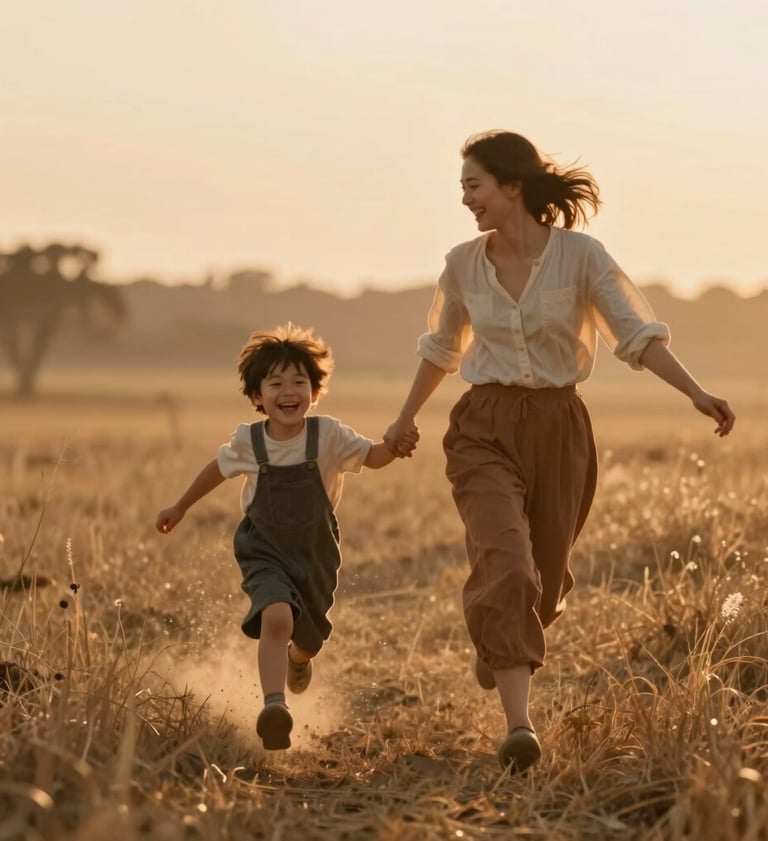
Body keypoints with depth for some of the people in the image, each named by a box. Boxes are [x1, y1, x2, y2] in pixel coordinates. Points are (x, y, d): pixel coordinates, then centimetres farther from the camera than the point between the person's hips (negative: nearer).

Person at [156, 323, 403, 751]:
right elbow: (218, 469, 9)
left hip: (316, 554, 1)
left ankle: (299, 657, 55)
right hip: (265, 552, -1)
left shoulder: (327, 435, -14)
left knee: (309, 639, 17)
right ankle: (274, 706, -36)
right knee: (277, 618, -29)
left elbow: (373, 456, -8)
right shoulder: (248, 441, -10)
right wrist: (181, 507, 21)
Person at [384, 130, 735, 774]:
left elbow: (639, 335, -9)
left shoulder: (580, 255, -7)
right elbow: (441, 347, 19)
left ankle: (494, 647, 48)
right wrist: (407, 417, 30)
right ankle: (519, 725, -26)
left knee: (545, 577, 12)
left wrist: (697, 393, -23)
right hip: (485, 428, 0)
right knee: (505, 562, -21)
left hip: (558, 426, 0)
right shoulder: (463, 264, 2)